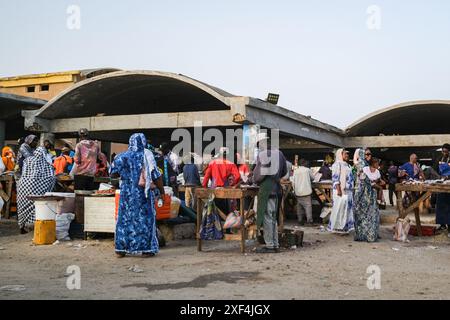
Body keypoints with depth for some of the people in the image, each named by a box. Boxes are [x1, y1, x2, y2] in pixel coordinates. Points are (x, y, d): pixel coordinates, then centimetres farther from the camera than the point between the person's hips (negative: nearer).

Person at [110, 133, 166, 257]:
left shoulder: (122, 157, 1)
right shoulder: (147, 156, -7)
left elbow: (113, 173, 5)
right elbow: (156, 176, -7)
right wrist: (162, 191, 1)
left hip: (126, 192, 3)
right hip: (142, 193, -3)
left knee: (125, 219, 10)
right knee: (145, 219, 5)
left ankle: (121, 249, 14)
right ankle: (146, 249, 7)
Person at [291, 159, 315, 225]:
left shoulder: (295, 170, 5)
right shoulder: (307, 170, -2)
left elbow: (293, 181, 3)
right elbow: (313, 178, 10)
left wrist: (294, 189, 10)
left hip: (298, 192, 4)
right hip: (306, 191, -4)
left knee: (299, 206, 10)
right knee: (308, 206, -3)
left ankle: (300, 220, 12)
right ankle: (309, 221, -8)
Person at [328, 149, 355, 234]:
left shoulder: (348, 165, 19)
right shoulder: (337, 164, -7)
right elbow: (335, 177, -15)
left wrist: (352, 189, 18)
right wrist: (338, 189, -22)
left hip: (348, 191, 9)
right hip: (341, 190, -9)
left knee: (348, 208, 8)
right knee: (340, 208, -6)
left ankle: (345, 228, 14)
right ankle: (338, 227, 0)